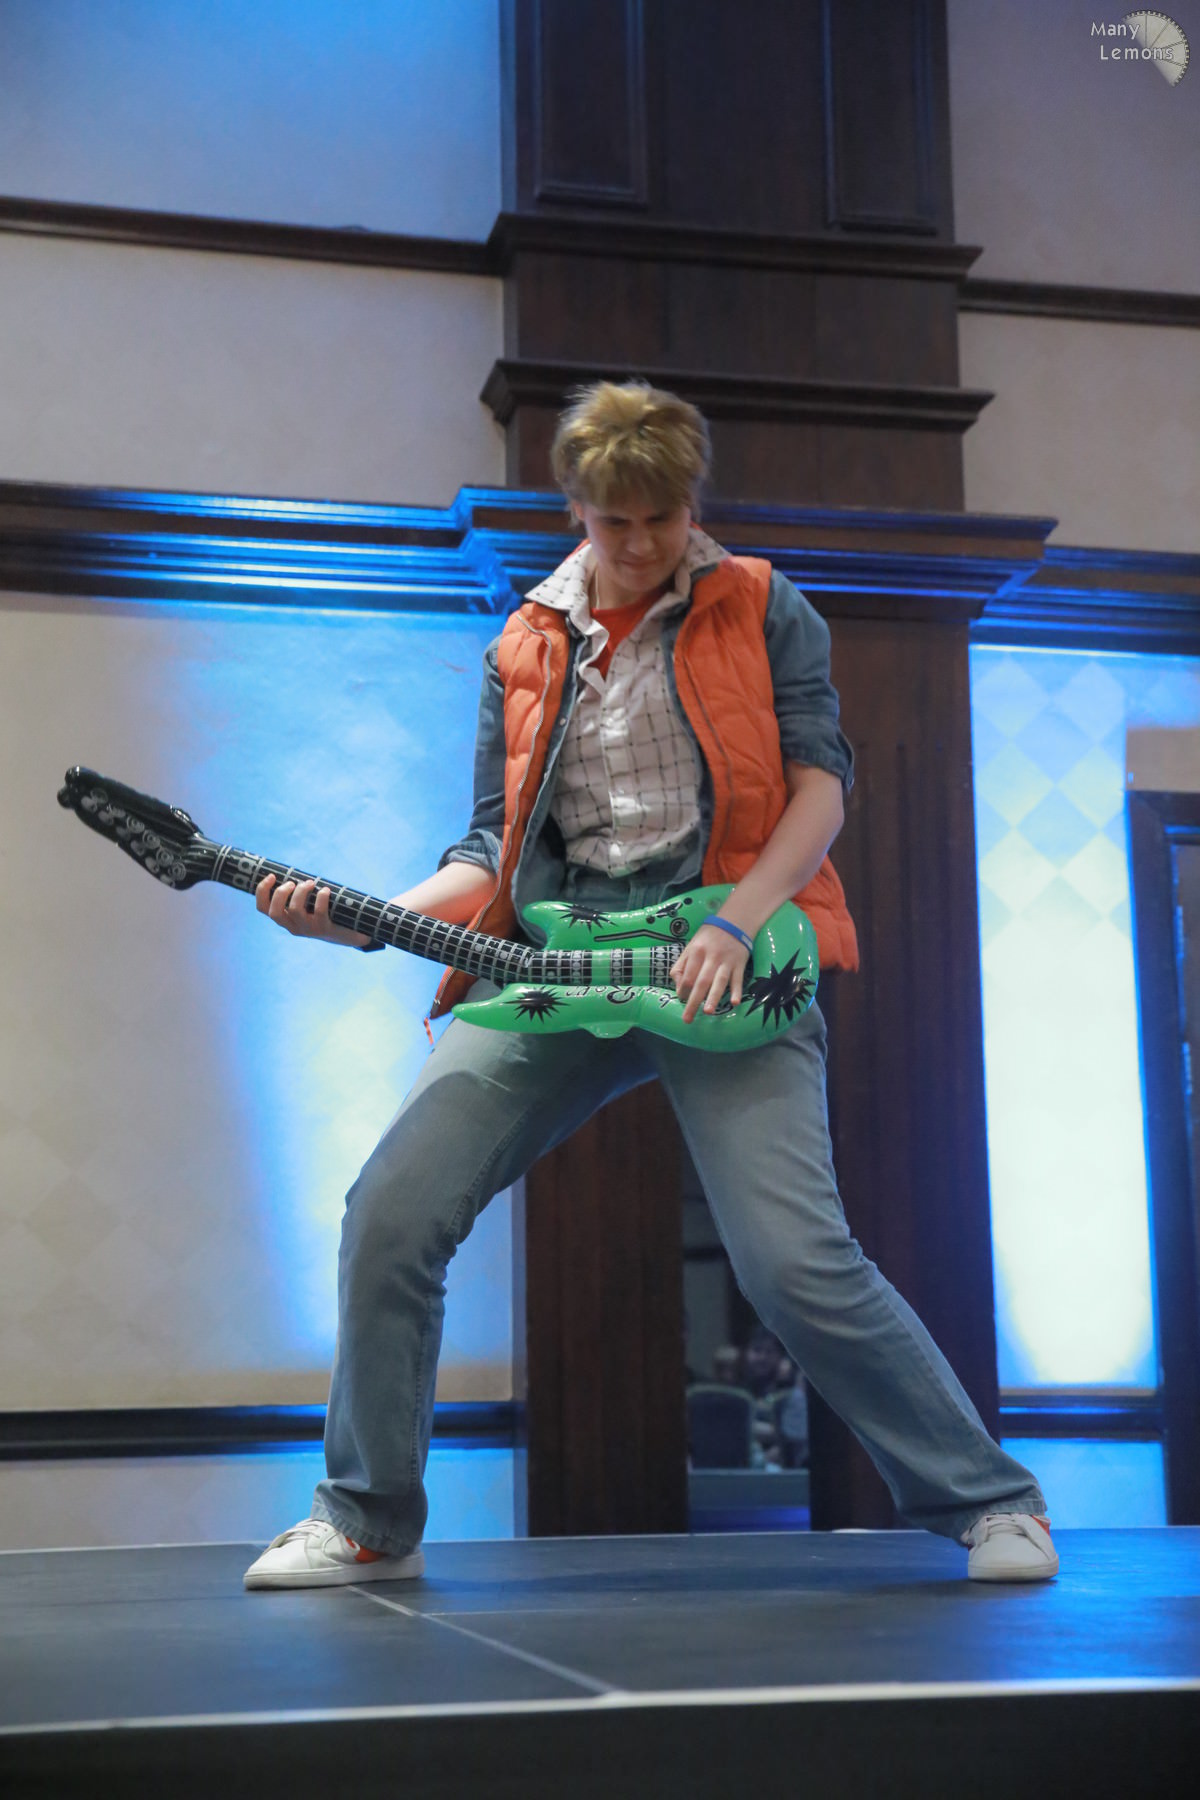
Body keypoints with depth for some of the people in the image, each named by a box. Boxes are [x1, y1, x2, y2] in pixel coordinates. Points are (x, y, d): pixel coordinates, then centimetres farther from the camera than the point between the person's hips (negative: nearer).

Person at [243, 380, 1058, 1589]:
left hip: (726, 965, -3)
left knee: (796, 1262, -17)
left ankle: (985, 1501, 5)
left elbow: (820, 784, 0)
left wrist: (735, 923, -16)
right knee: (391, 1213, -10)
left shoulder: (761, 609, 9)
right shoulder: (524, 649, 16)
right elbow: (495, 852, 14)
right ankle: (368, 1523, 9)